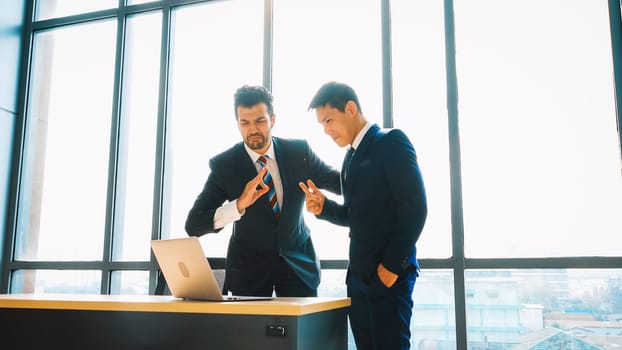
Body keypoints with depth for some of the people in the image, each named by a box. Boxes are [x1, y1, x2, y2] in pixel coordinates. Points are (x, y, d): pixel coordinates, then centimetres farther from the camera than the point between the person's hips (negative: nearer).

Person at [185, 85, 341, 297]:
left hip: (298, 261, 2)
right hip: (248, 266, -1)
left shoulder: (298, 151, -7)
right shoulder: (223, 165, -13)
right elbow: (193, 226, -18)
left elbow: (339, 182, 6)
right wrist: (239, 205, -34)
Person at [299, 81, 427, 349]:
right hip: (359, 276, 8)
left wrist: (392, 266, -17)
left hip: (388, 274, -8)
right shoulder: (351, 156, 17)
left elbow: (415, 207, -15)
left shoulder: (391, 142, -8)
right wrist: (324, 207, 0)